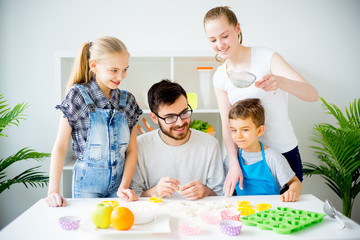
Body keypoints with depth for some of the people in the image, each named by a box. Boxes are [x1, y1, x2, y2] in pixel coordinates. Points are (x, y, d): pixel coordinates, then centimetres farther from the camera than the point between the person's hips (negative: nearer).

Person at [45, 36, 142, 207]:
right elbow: (60, 146, -9)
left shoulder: (127, 100, 1)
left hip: (119, 179, 3)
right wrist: (53, 190, -15)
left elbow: (131, 150, 2)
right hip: (88, 181, -3)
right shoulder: (78, 95, -9)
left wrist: (124, 187, -10)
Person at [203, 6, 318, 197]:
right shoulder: (219, 78, -1)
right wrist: (233, 164, -18)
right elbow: (227, 126, -2)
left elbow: (312, 95, -22)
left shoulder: (266, 57, -13)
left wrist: (279, 81, -43)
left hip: (283, 152, -2)